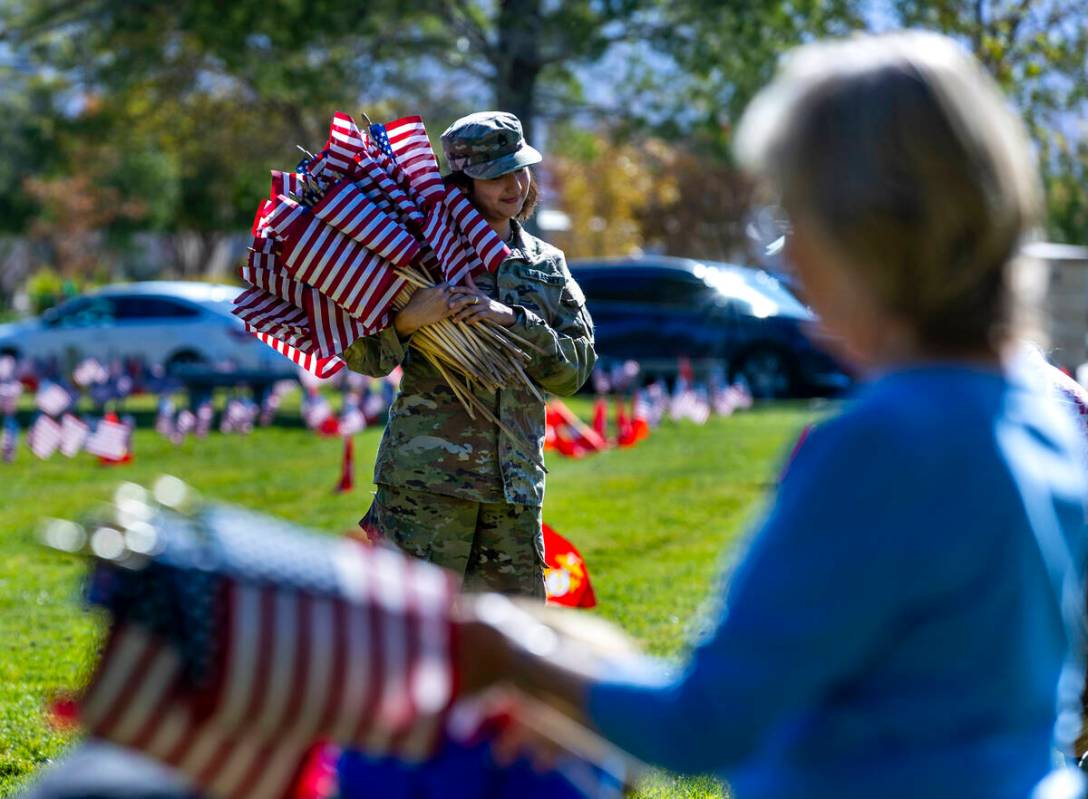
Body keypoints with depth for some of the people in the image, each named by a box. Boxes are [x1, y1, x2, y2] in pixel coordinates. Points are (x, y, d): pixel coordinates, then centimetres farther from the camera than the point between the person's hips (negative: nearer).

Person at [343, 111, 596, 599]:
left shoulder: (547, 266, 15)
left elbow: (576, 366, 4)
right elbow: (363, 357, -2)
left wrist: (510, 319, -11)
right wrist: (409, 319, -22)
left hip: (515, 483, 5)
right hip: (426, 477, -5)